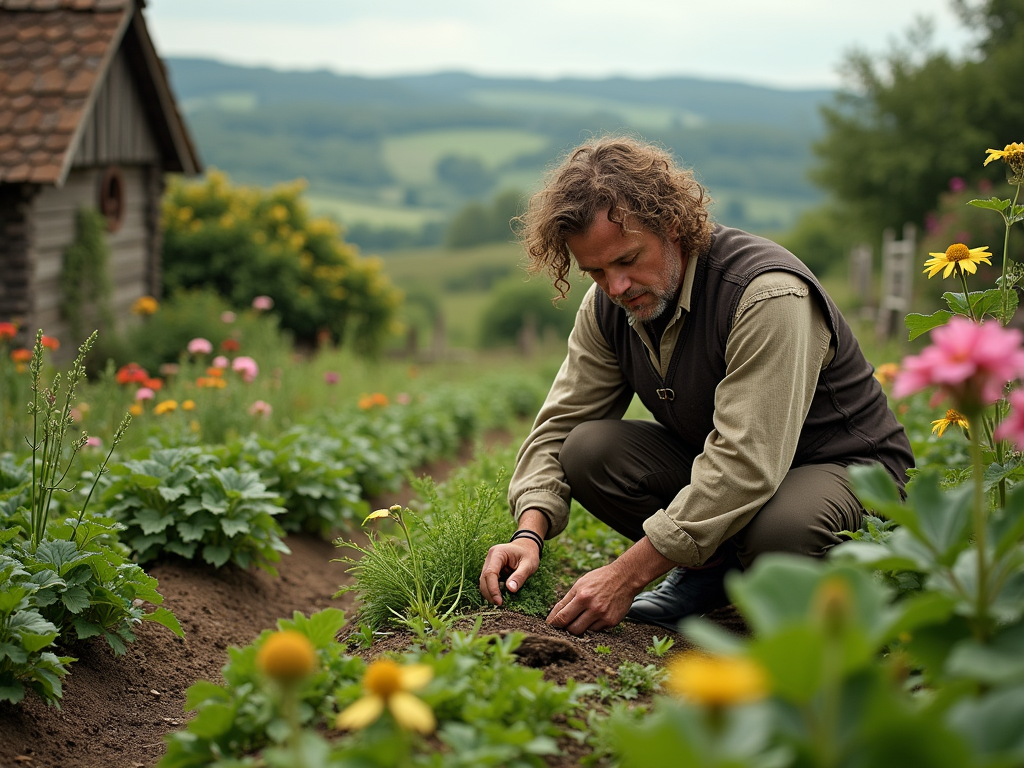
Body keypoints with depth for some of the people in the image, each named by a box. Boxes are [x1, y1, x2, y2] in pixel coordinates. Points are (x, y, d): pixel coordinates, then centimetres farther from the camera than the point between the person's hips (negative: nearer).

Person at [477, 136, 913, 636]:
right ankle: (713, 570, 1)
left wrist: (626, 574, -38)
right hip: (713, 463, 6)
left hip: (843, 468, -6)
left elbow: (746, 464, -37)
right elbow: (560, 423, -1)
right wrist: (529, 534, -20)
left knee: (778, 529, -40)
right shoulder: (608, 305, -7)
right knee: (587, 450, -16)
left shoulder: (769, 294, -31)